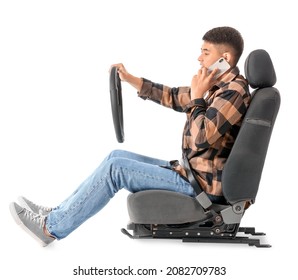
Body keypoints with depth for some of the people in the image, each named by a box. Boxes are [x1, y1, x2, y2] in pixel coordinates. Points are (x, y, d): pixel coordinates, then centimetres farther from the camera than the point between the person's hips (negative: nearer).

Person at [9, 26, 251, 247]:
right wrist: (129, 79, 16)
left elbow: (202, 138, -29)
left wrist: (197, 96, -19)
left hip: (202, 185, -10)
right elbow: (174, 97, 22)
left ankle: (51, 227, -4)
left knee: (115, 168, -13)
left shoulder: (234, 91, -19)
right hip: (192, 172, 10)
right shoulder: (220, 85, 12)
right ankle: (60, 212, 12)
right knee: (117, 156, 10)